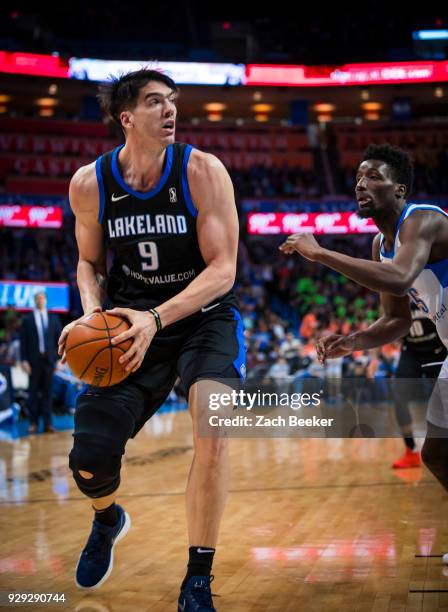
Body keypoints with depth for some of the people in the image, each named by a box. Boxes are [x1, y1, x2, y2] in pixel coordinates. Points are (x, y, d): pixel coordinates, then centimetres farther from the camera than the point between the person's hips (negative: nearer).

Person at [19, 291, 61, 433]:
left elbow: (59, 339, 8)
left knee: (47, 392, 3)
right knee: (33, 392, 2)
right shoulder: (27, 320, 3)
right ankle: (33, 423, 8)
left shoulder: (54, 318, 9)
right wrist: (24, 360, -7)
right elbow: (23, 342, 1)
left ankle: (47, 423, 4)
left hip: (49, 359, 1)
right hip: (34, 360, -1)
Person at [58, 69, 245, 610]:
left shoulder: (202, 172, -16)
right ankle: (107, 520, 35)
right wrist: (93, 312, -13)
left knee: (212, 425, -28)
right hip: (134, 322, 2)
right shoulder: (89, 184, -7)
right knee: (89, 458, -7)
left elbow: (222, 270, -18)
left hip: (204, 317, -2)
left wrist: (156, 319, -32)